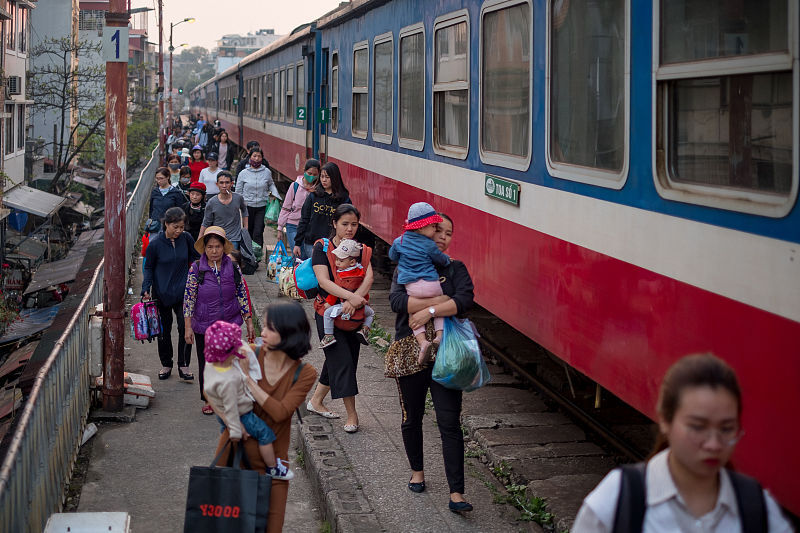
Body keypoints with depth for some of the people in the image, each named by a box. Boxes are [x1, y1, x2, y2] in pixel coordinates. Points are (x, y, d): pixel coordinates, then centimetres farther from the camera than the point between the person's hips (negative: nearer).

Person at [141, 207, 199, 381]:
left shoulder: (186, 238, -5)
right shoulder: (155, 244, -11)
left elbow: (197, 257, 11)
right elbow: (149, 268, -1)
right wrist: (146, 289, -12)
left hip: (183, 293, 1)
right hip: (162, 293, -1)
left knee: (185, 328, -6)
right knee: (164, 330, 10)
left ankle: (183, 365, 7)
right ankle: (166, 365, 26)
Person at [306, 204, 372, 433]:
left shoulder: (361, 249, 3)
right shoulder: (322, 248, -9)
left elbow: (369, 276, -12)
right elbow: (323, 281, -20)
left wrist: (354, 299, -30)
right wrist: (351, 296, -33)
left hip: (354, 313, 5)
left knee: (336, 359, 13)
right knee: (342, 360, -8)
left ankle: (316, 401, 33)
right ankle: (351, 415, -2)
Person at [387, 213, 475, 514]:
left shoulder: (455, 269, 7)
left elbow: (465, 300, -12)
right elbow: (396, 301, -11)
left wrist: (429, 311, -21)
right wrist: (441, 300, -15)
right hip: (409, 352, 1)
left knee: (449, 423, -7)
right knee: (412, 418, 14)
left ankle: (456, 494, -8)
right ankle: (417, 471, 38)